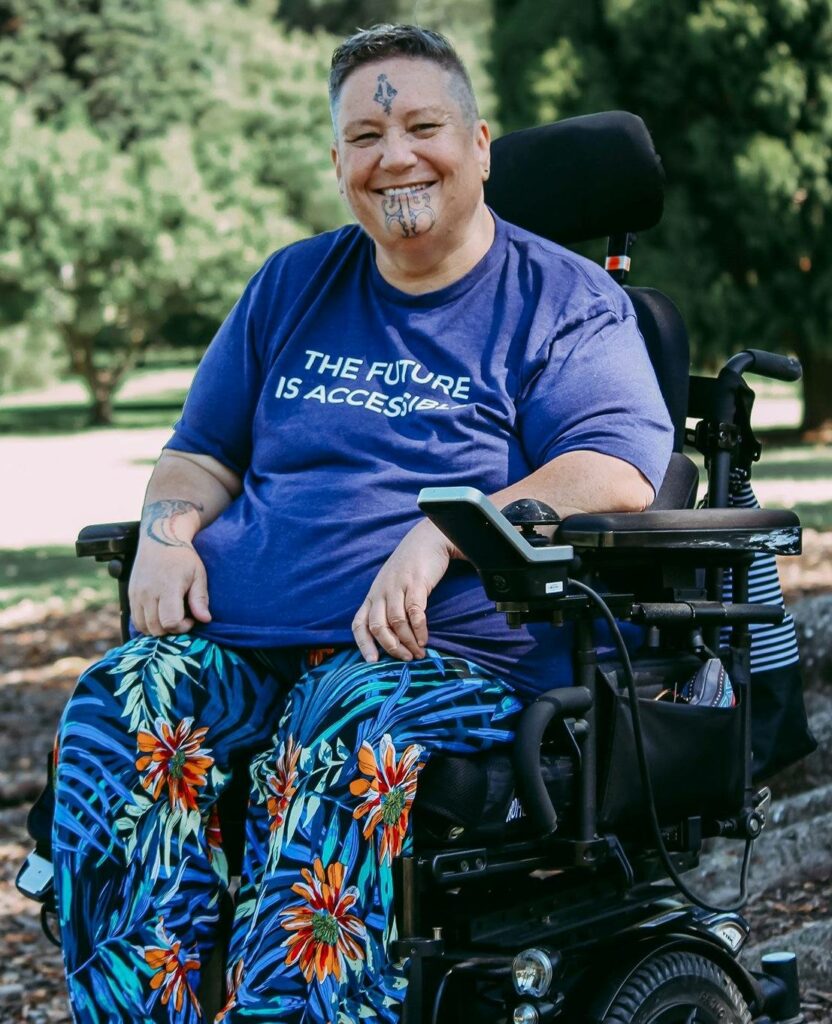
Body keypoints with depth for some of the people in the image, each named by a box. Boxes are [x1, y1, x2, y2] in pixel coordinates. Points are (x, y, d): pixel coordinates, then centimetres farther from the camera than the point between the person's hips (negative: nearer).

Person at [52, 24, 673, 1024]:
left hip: (446, 649, -4)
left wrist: (442, 533, -20)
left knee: (339, 746, -38)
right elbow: (202, 451, 29)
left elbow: (620, 472, -6)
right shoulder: (291, 285, 24)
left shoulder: (564, 302, 9)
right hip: (234, 638, 4)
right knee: (117, 705, -28)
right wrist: (168, 528, 5)